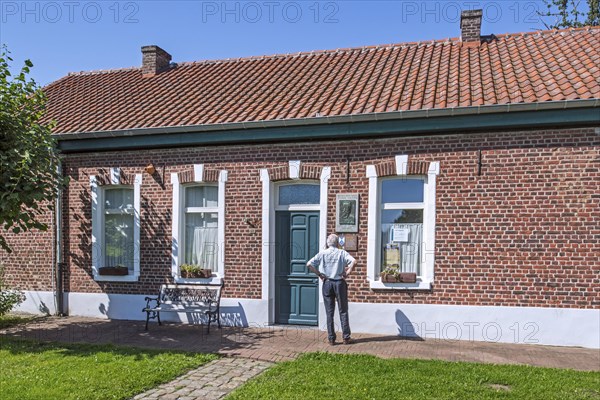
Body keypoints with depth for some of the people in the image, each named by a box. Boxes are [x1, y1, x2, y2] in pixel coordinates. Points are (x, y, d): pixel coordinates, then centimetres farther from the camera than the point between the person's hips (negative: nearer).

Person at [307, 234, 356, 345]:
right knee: (343, 311, 8)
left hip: (327, 283, 1)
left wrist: (319, 274, -1)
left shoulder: (322, 254, 1)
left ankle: (331, 338, 9)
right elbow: (353, 261, -19)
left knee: (329, 312, 8)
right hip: (339, 283, -1)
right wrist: (347, 273, -10)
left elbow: (309, 264, -8)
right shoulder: (342, 253, -3)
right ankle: (346, 337, 10)